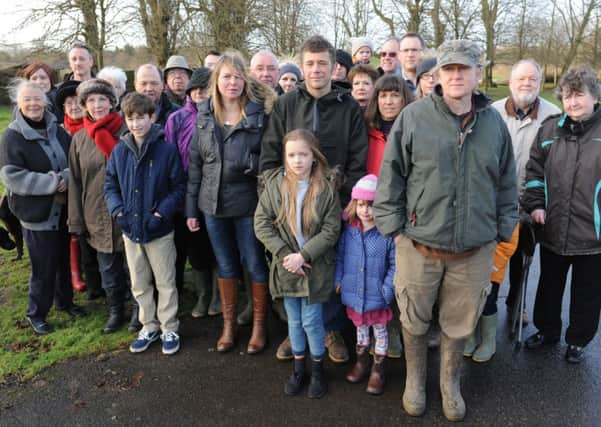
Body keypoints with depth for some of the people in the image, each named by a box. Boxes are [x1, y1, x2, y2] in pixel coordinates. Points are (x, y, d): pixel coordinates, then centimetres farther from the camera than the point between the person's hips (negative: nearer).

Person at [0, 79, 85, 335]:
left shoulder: (57, 130, 4)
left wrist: (66, 177, -15)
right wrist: (52, 182, -23)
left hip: (63, 209, 5)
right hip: (36, 213, -5)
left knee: (65, 261, 16)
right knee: (44, 267, 2)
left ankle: (65, 301, 37)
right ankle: (36, 314, 22)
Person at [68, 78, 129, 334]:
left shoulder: (127, 132, -4)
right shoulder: (79, 140, 5)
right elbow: (75, 182, 7)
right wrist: (76, 220, 4)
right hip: (98, 217, 3)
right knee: (108, 267, 13)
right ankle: (115, 310, 31)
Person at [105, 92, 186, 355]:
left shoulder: (167, 149, -11)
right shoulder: (120, 151, 1)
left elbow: (179, 187, -9)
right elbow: (110, 184, 9)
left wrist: (162, 212, -18)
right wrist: (117, 209, -7)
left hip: (160, 230, -4)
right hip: (130, 229, 4)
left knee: (165, 283, 8)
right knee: (139, 284, 16)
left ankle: (169, 329, 24)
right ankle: (149, 326, 33)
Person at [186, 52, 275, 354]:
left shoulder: (260, 112, -5)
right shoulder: (204, 115, 5)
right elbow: (194, 163, 6)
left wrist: (251, 163, -20)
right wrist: (191, 207, 5)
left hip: (248, 203, -3)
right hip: (213, 204, 3)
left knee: (255, 265, 7)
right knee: (225, 266, 16)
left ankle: (259, 325, 26)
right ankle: (228, 324, 32)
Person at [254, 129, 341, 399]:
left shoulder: (327, 187, -10)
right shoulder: (274, 184, -5)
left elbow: (331, 230, -10)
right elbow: (261, 223, -6)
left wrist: (303, 256, -17)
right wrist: (284, 253, -14)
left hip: (315, 266, -2)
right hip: (286, 265, 2)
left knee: (312, 321, 5)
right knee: (294, 320, 16)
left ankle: (318, 370, 29)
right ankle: (298, 368, 35)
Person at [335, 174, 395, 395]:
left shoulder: (387, 234, -17)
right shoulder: (349, 231, -4)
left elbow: (394, 265, -12)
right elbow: (340, 257, 6)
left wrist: (387, 289, -16)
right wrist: (338, 280, 0)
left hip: (377, 296, -4)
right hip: (354, 293, 4)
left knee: (380, 330, 14)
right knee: (360, 328, 22)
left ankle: (378, 370, 32)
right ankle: (361, 362, 42)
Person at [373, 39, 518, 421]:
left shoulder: (495, 123, 2)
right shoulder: (414, 117, -7)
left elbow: (507, 185, 10)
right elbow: (390, 176, -4)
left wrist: (502, 232, 9)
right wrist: (394, 228, -5)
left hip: (475, 251, 2)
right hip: (419, 246, -2)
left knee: (460, 325, 18)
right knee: (415, 321, 16)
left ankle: (450, 383, 44)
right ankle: (415, 381, 42)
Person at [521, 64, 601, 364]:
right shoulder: (550, 128, 2)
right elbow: (535, 170, 10)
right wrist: (535, 204, -1)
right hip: (552, 230, 3)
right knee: (549, 286, 20)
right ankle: (547, 330, 42)